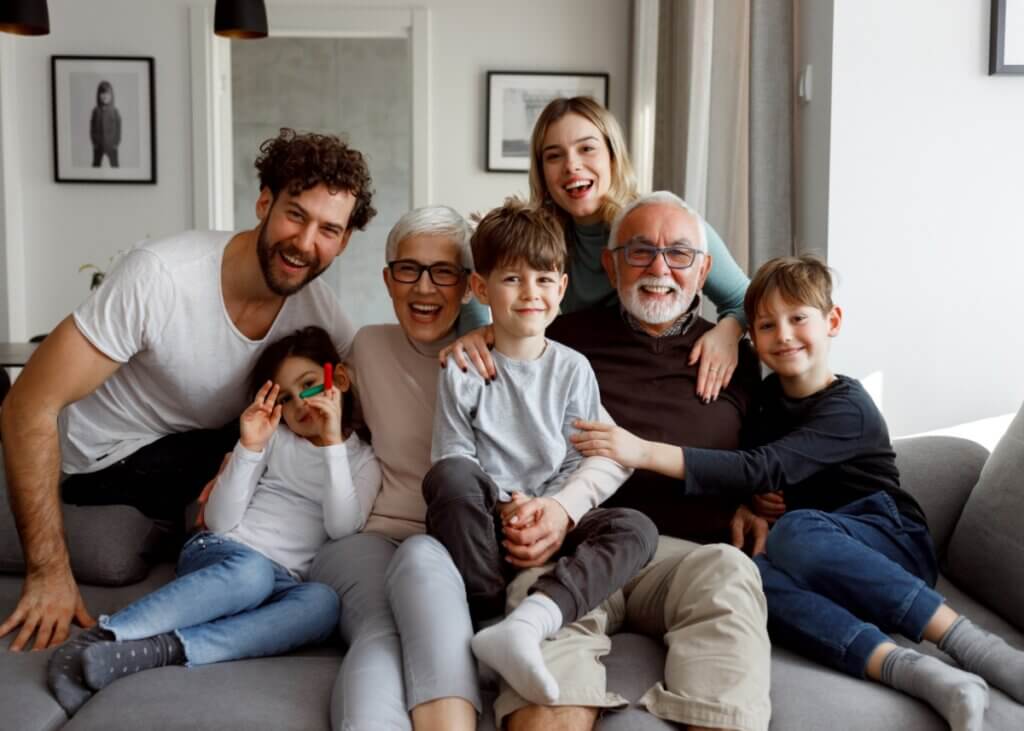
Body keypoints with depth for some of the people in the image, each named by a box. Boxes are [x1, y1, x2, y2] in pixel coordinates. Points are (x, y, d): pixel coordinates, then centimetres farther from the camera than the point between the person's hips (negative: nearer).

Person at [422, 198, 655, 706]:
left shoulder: (573, 369, 6)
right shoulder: (463, 369, 2)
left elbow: (584, 463, 2)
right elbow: (452, 458, -4)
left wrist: (560, 506, -18)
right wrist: (503, 508, -20)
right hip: (482, 523, -2)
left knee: (637, 528, -25)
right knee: (448, 476, -34)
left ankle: (527, 620, -44)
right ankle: (489, 613, -28)